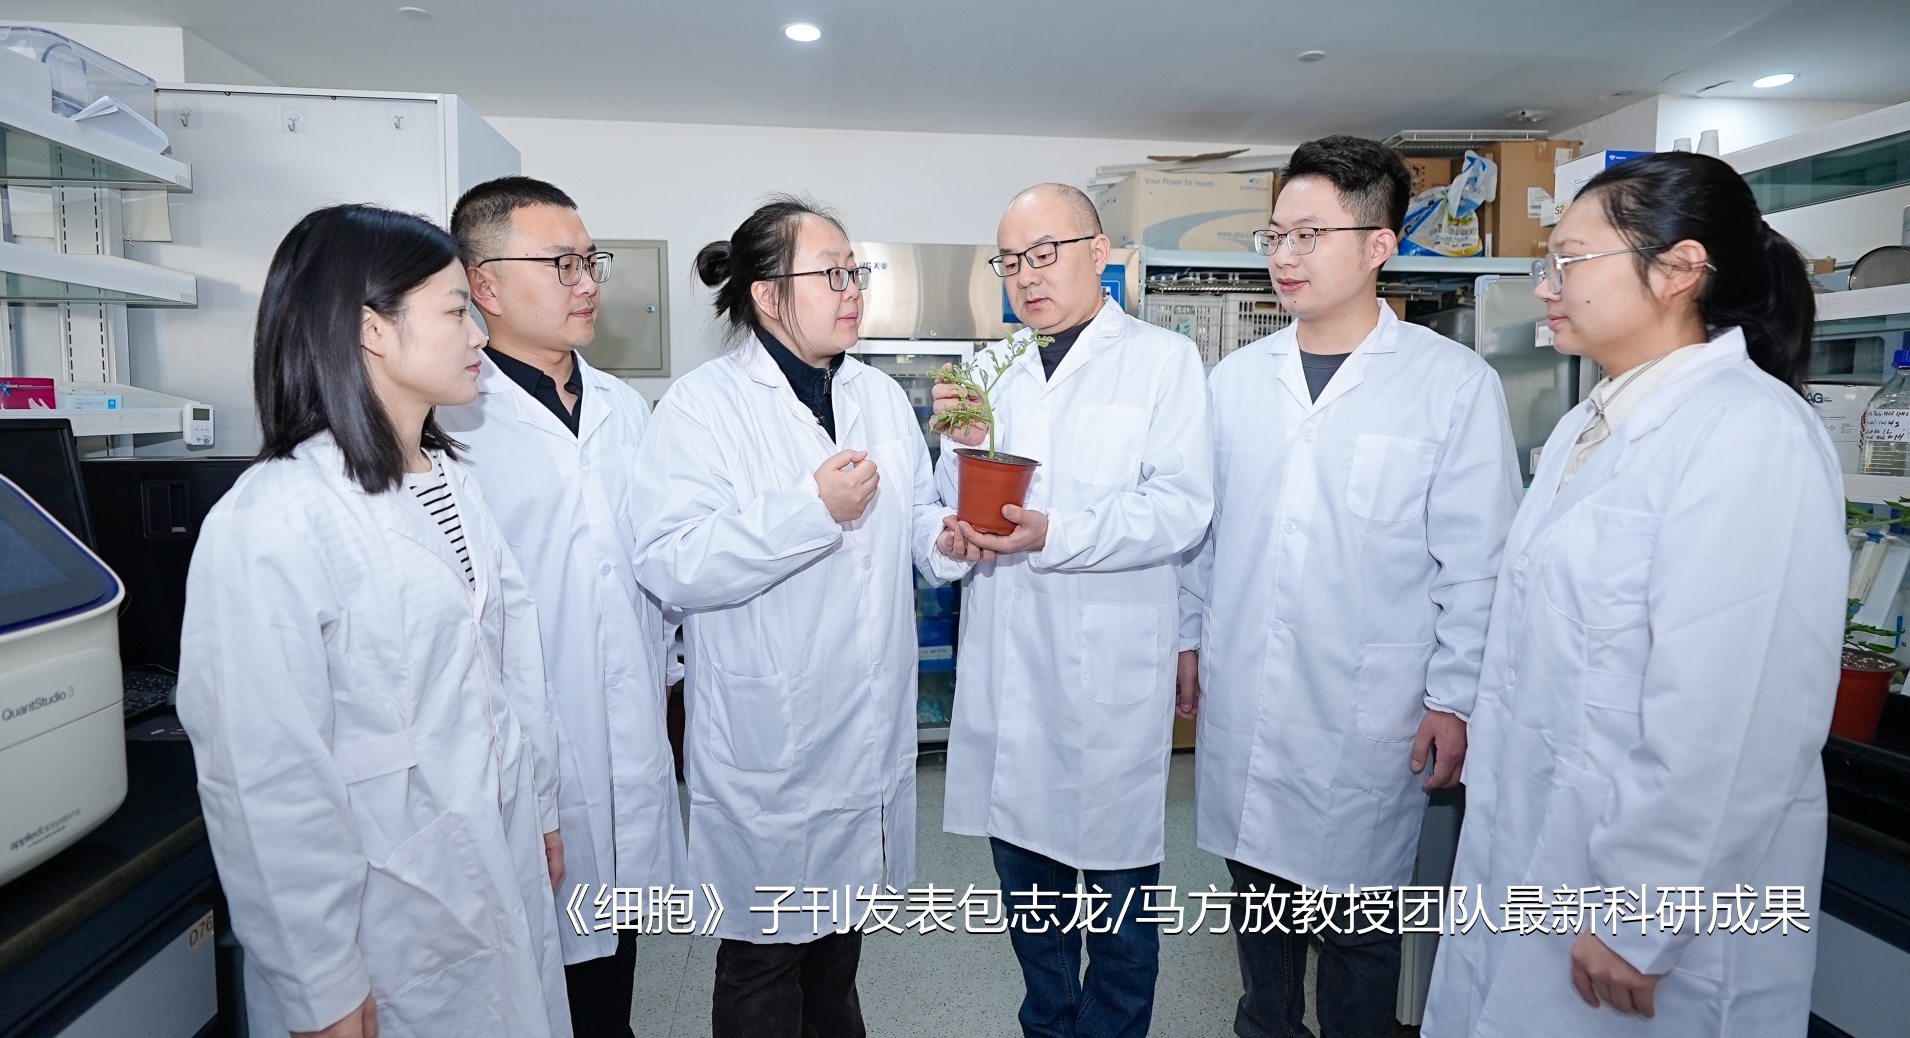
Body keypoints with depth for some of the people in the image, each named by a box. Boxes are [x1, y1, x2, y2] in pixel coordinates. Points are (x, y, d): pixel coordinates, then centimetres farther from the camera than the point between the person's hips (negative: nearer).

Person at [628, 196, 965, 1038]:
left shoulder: (881, 397, 9)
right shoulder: (703, 406, -12)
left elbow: (912, 519, 13)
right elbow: (667, 564, -22)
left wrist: (951, 536, -10)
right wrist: (814, 511, -26)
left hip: (871, 731, 6)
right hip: (768, 740, -6)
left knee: (841, 934, 25)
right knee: (765, 951, 12)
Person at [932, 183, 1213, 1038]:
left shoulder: (1163, 360, -1)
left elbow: (1181, 507, -13)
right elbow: (957, 512, 11)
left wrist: (1054, 535, -22)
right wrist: (962, 445, -7)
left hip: (1108, 668, -4)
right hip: (1005, 664, 5)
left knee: (1115, 881, 8)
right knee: (1024, 872, 18)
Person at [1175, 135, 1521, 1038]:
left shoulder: (1455, 382, -8)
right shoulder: (1235, 377, 4)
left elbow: (1475, 560, -6)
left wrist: (1453, 698, -6)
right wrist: (1190, 633, 12)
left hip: (1368, 709, -4)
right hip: (1240, 693, 4)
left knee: (1359, 919, 12)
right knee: (1258, 884, 20)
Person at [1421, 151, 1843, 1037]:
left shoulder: (1749, 438, -19)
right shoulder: (1587, 426, 10)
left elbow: (1732, 722, -24)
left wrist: (1637, 921, -20)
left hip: (1658, 893, -8)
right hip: (1533, 848, 8)